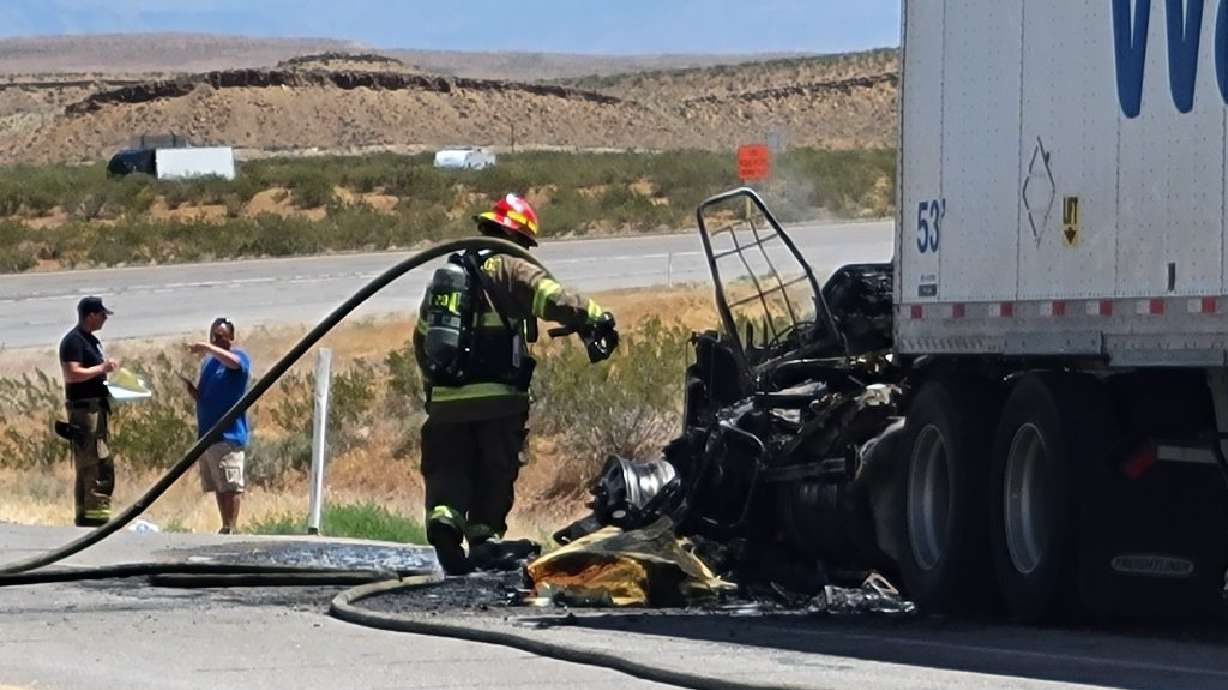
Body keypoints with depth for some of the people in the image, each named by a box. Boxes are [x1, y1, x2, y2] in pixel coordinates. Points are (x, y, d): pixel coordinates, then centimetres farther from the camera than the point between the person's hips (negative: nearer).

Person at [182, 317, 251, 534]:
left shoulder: (239, 356, -3)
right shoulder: (207, 362, 20)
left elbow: (233, 361, -29)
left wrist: (208, 348, -33)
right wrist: (190, 387, 3)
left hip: (228, 435, -8)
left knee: (230, 486, -9)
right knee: (218, 487, 10)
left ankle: (231, 529, -10)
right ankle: (225, 529, 14)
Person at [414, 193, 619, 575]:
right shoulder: (508, 270, -3)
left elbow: (422, 339, 27)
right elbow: (551, 297, -21)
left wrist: (433, 386, 36)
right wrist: (595, 319, -21)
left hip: (445, 399, 5)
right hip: (497, 399, -5)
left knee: (448, 469, 6)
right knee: (495, 472, 7)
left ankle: (444, 517, -19)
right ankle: (485, 536, 7)